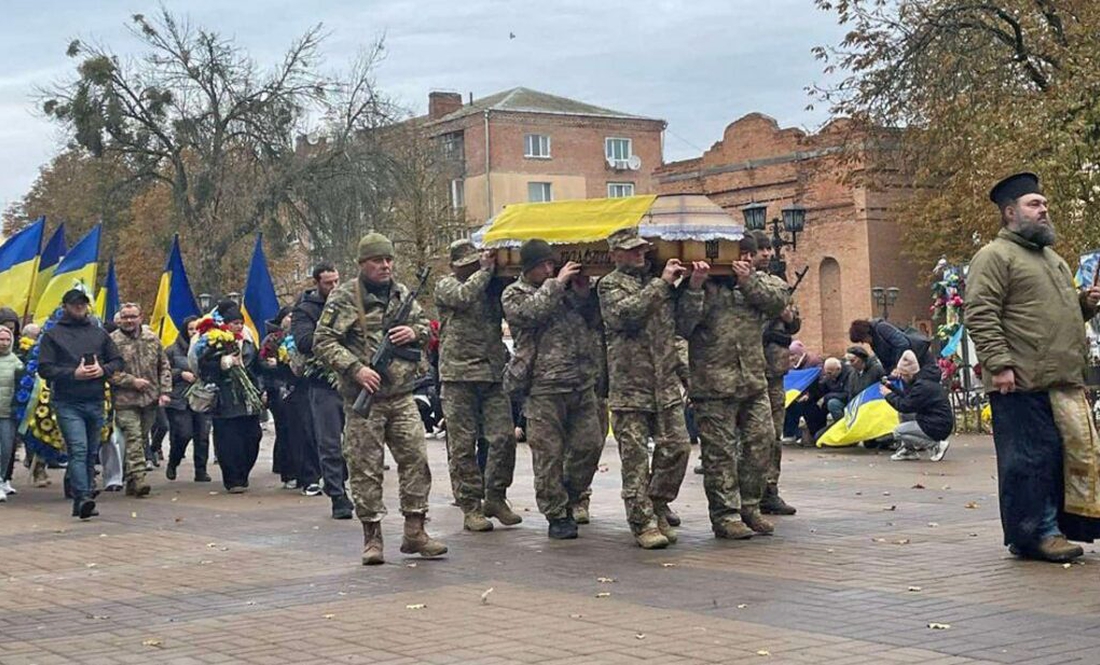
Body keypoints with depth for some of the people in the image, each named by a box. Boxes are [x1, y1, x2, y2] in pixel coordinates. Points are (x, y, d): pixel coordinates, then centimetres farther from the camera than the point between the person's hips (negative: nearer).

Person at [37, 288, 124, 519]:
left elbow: (117, 361, 16)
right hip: (68, 404, -4)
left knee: (91, 453, 7)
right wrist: (73, 374, -15)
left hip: (95, 402, 4)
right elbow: (45, 368, -2)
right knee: (78, 449, -17)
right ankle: (83, 497, -25)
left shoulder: (99, 333, 15)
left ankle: (81, 500, 15)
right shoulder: (52, 335, 4)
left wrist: (103, 370, -6)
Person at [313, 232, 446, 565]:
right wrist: (356, 368, -18)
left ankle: (415, 532, 11)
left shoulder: (403, 294, 12)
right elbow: (323, 341, -8)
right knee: (365, 467, 0)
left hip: (402, 397, 5)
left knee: (416, 460, 1)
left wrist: (414, 332, -2)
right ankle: (372, 537, 9)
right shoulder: (344, 298, -4)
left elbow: (426, 327, 22)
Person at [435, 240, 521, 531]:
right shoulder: (446, 285, 3)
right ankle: (470, 507, 6)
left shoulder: (492, 286, 18)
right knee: (463, 444, -1)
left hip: (493, 375, 4)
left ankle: (495, 498, 13)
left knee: (504, 437, -1)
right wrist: (486, 270, -6)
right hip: (459, 375, -4)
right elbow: (464, 295, -17)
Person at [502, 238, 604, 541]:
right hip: (544, 387, -5)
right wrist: (557, 284, -12)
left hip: (582, 383, 6)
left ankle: (569, 500, 23)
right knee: (549, 453, -2)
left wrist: (584, 295, 6)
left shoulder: (563, 288, 19)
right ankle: (556, 515, 7)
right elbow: (532, 312, -17)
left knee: (589, 444, 4)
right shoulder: (514, 294, 3)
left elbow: (590, 323, 23)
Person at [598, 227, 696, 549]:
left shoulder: (658, 281, 17)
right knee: (635, 456, -3)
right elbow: (625, 312, -20)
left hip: (666, 386, 5)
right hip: (629, 386, -5)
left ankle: (657, 508, 18)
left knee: (677, 446, 1)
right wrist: (661, 283, -16)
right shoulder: (610, 285, 1)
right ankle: (643, 523, 3)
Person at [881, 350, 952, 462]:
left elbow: (905, 406, -18)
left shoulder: (922, 386, -22)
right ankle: (908, 450, 15)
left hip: (938, 427, -10)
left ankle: (936, 445, -7)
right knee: (905, 415, 18)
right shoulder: (922, 379, 10)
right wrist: (892, 389, 9)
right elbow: (908, 399, 16)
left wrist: (889, 394, -5)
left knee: (898, 432, -6)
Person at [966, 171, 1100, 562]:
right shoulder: (995, 256, -4)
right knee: (1029, 459, -5)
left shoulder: (1052, 258, 25)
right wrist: (999, 364, -21)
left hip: (1065, 382, 9)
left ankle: (1054, 528, 15)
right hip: (1021, 383, -9)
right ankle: (1031, 535, 3)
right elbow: (981, 315, -14)